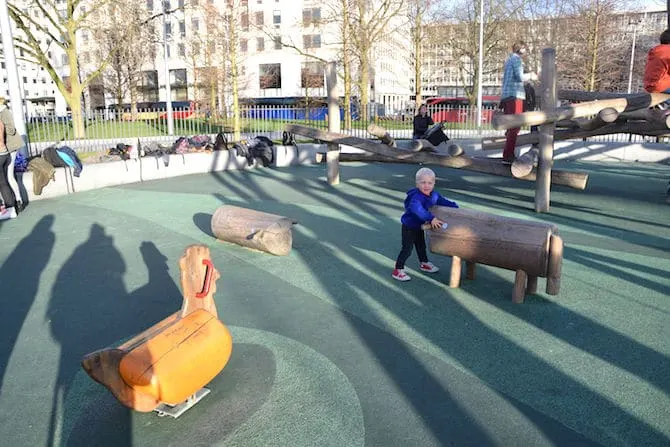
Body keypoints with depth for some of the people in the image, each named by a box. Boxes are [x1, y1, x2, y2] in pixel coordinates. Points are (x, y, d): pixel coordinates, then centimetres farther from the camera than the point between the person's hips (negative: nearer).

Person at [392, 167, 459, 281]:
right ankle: (398, 270, 5)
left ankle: (424, 263, 47)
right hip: (409, 227, -8)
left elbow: (443, 202, 10)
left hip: (420, 226, 8)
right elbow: (416, 209, -55)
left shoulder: (434, 195, -8)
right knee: (407, 249, -6)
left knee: (421, 246, 26)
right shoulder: (416, 197, -36)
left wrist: (455, 207, -1)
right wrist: (431, 218, -62)